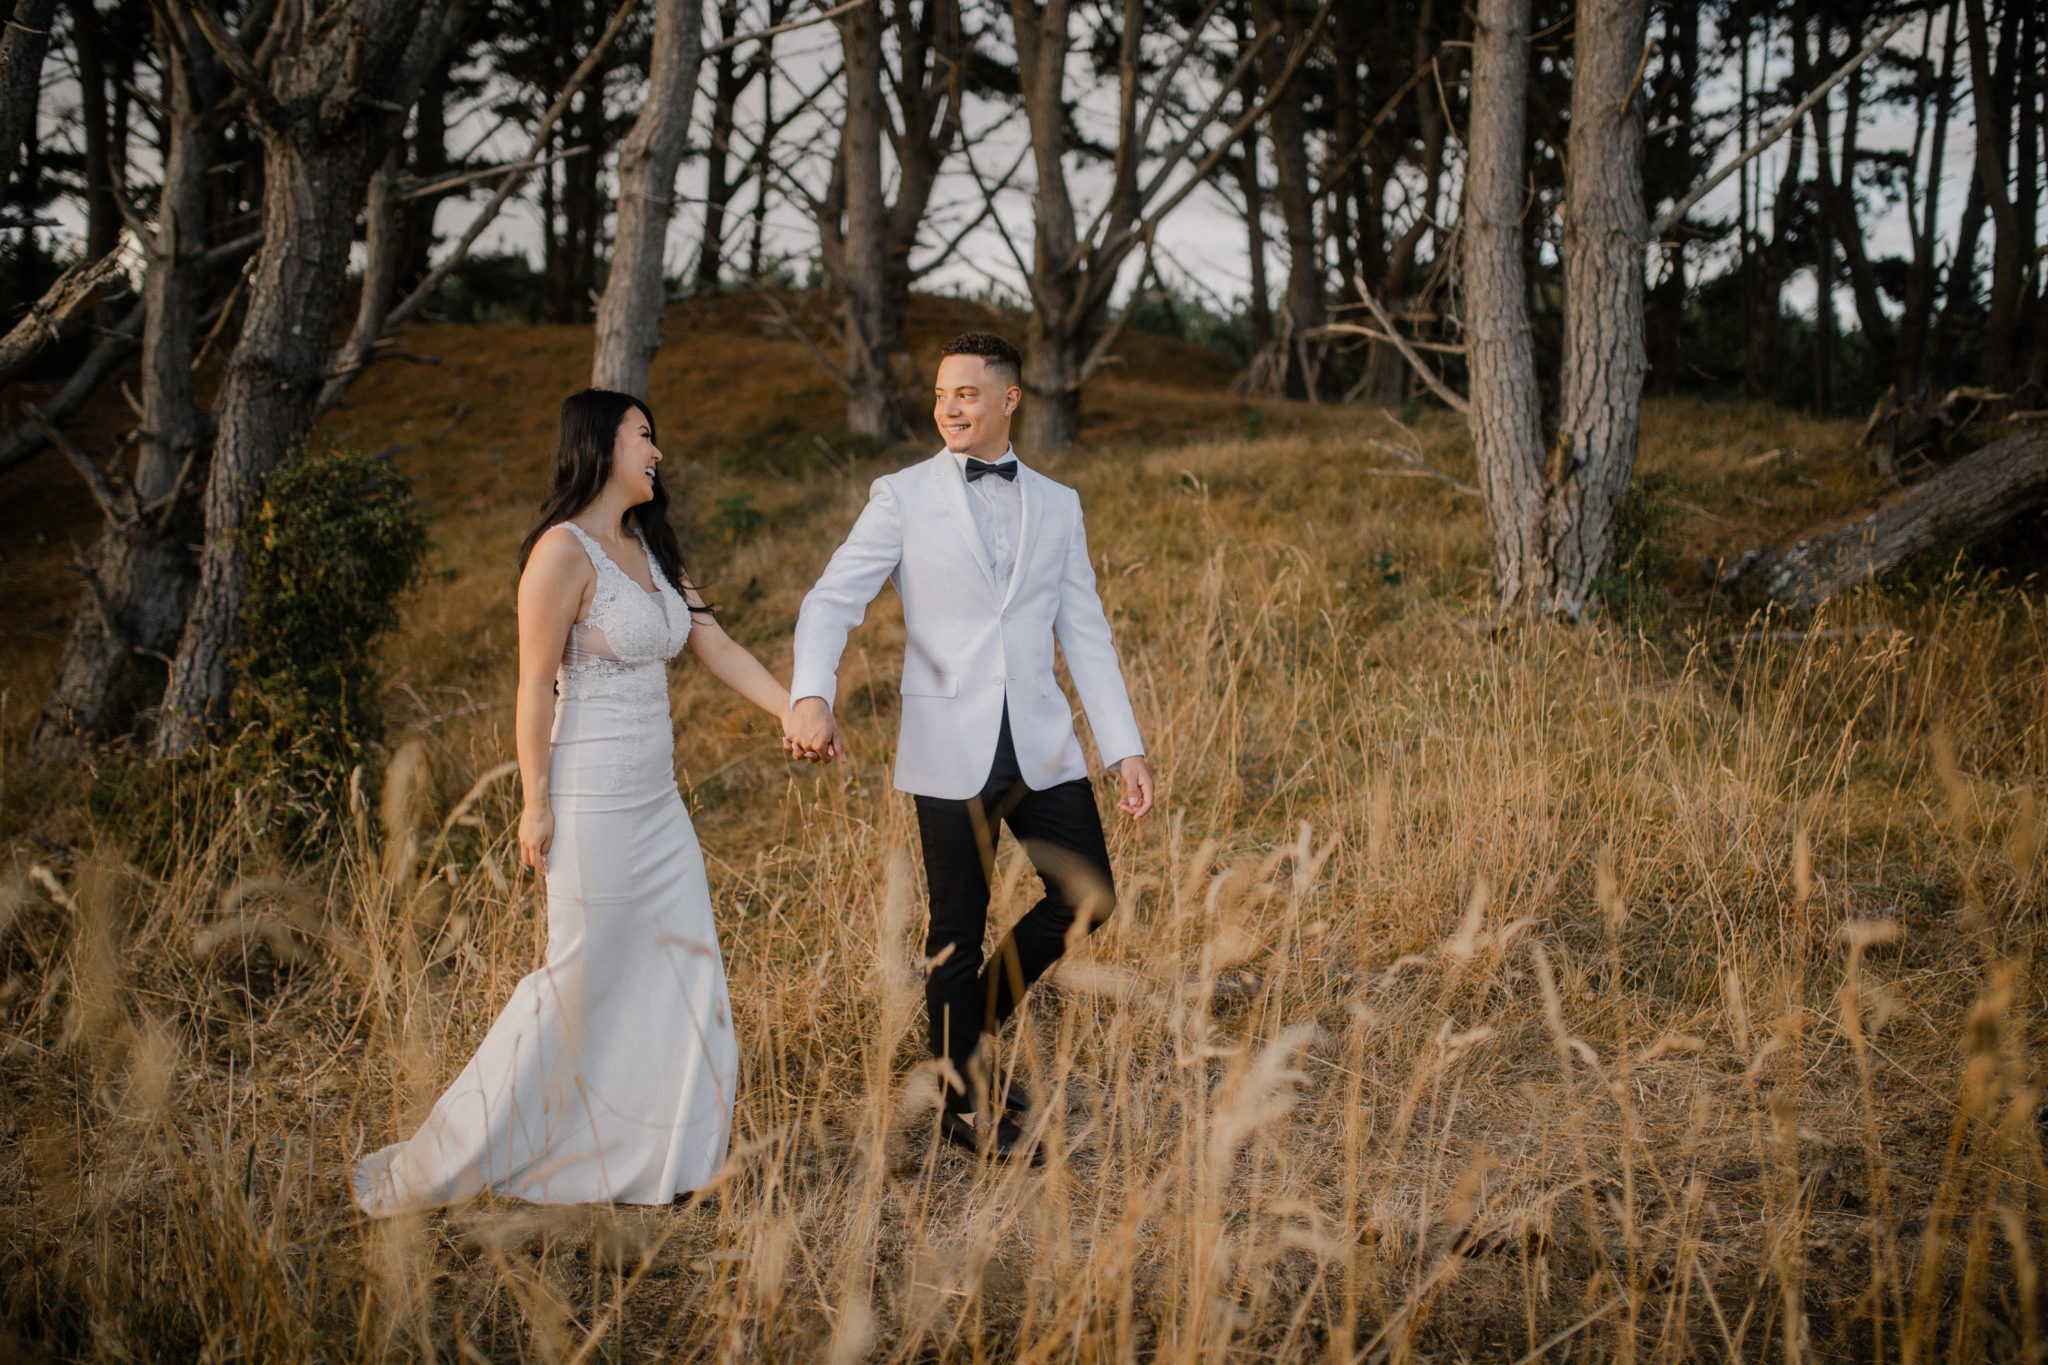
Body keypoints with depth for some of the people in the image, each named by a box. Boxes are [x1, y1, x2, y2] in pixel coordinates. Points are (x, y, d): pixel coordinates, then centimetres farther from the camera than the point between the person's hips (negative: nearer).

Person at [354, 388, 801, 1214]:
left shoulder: (651, 551, 14)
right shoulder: (564, 551, -12)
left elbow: (718, 649, 11)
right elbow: (535, 684, -14)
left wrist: (793, 710, -1)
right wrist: (535, 802, -16)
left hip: (657, 803, 8)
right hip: (591, 800, -8)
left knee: (684, 975, 5)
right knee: (579, 982, -3)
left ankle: (651, 1169, 15)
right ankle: (430, 1170, 9)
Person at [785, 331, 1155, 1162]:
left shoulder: (1056, 505, 11)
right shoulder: (903, 497, 1)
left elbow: (1086, 636, 10)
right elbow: (832, 602, -6)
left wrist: (1126, 749, 3)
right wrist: (811, 697, -25)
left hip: (1040, 742, 3)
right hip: (950, 748, -3)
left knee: (1087, 897, 2)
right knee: (958, 927, 3)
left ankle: (978, 1019, 26)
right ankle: (967, 1105, 19)